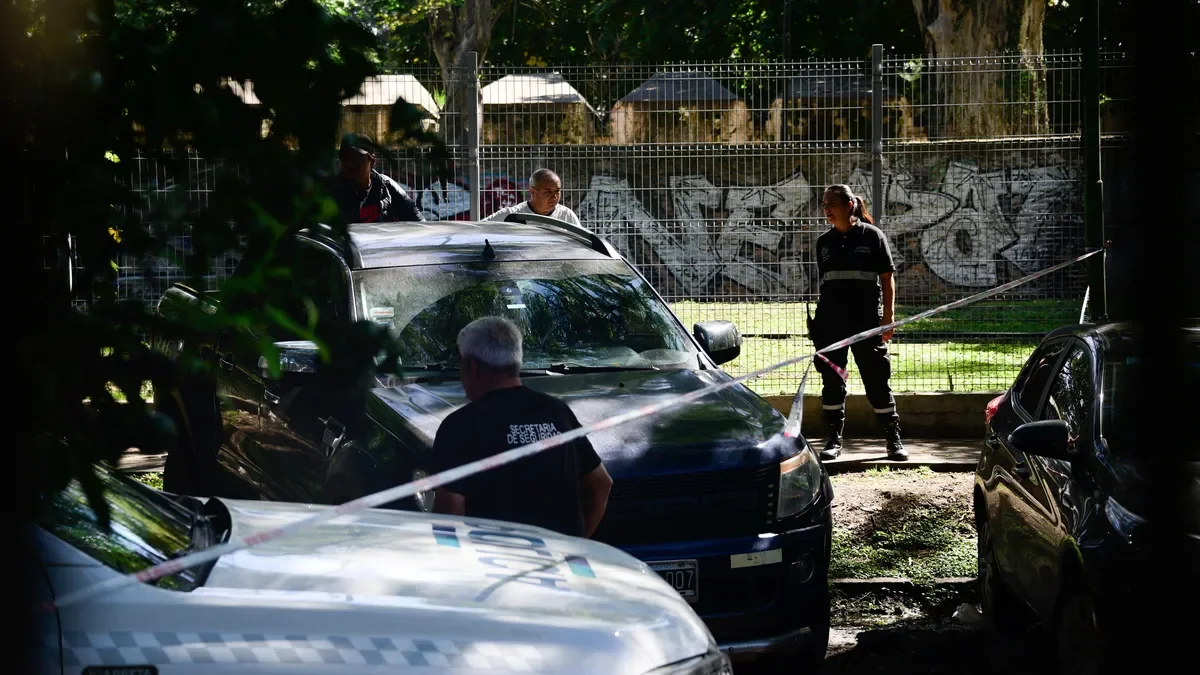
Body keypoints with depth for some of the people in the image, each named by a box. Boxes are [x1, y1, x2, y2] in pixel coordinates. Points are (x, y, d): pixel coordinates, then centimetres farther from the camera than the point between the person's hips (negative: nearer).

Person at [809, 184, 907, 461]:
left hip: (867, 322, -4)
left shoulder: (872, 236, -1)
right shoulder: (825, 241, 11)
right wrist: (817, 320, 12)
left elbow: (887, 279, -1)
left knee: (877, 380, 0)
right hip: (831, 324, 4)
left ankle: (894, 439, 9)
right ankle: (833, 440, 12)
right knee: (832, 381, 5)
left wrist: (888, 316, -7)